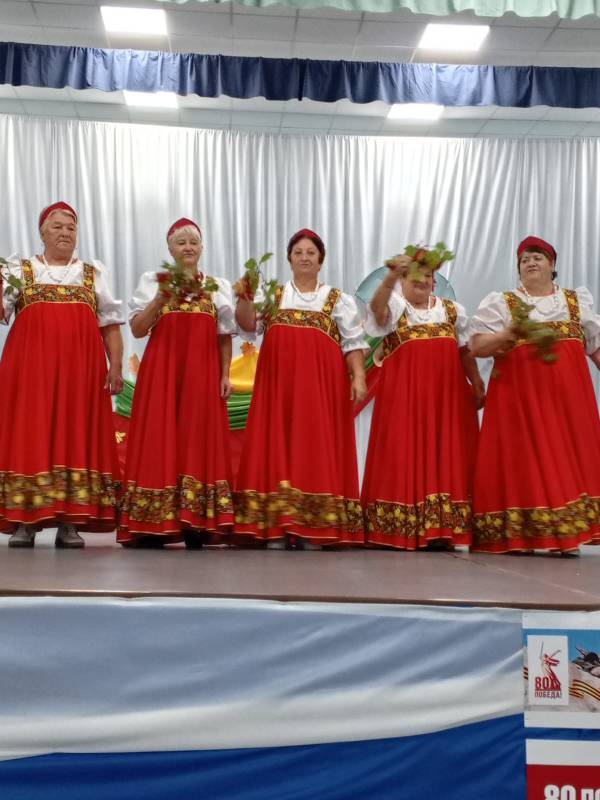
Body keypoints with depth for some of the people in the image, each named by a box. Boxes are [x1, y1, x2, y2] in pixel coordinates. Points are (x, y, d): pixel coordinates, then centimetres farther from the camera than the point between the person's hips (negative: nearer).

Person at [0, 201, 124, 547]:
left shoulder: (94, 273, 16)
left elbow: (111, 324, 11)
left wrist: (116, 366, 2)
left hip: (80, 369, 1)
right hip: (30, 368, -1)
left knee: (76, 437, -2)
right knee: (29, 437, -4)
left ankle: (70, 524, 2)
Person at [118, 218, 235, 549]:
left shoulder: (219, 286, 14)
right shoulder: (153, 281, 9)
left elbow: (225, 336, 11)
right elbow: (137, 329, 2)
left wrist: (225, 375, 2)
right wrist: (160, 299, -10)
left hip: (203, 373, 2)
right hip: (162, 371, -1)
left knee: (200, 442, -2)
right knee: (159, 441, -7)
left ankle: (196, 526, 1)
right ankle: (151, 526, -5)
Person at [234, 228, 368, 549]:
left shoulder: (338, 299, 11)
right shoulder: (272, 294, 15)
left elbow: (353, 342, 5)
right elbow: (249, 324, 0)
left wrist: (358, 376, -9)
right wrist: (245, 298, -18)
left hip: (322, 384, -1)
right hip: (279, 383, 1)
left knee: (316, 449, -4)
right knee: (278, 447, -4)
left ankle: (313, 530, -1)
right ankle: (276, 528, -2)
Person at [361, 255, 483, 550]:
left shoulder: (451, 310, 15)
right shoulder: (396, 308, 1)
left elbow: (465, 351, 18)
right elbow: (377, 307, -23)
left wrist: (476, 384, 13)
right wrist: (392, 276, -38)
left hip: (446, 395, 4)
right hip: (404, 394, -4)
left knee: (445, 455, 0)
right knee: (405, 455, -6)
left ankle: (441, 529, 4)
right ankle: (401, 531, -2)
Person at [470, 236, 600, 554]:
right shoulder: (499, 302, 8)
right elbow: (476, 346, -1)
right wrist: (507, 335, -19)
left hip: (567, 394, 3)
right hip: (518, 395, -2)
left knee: (568, 460, -1)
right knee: (522, 462, -7)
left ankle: (565, 535, 3)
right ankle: (517, 536, -5)